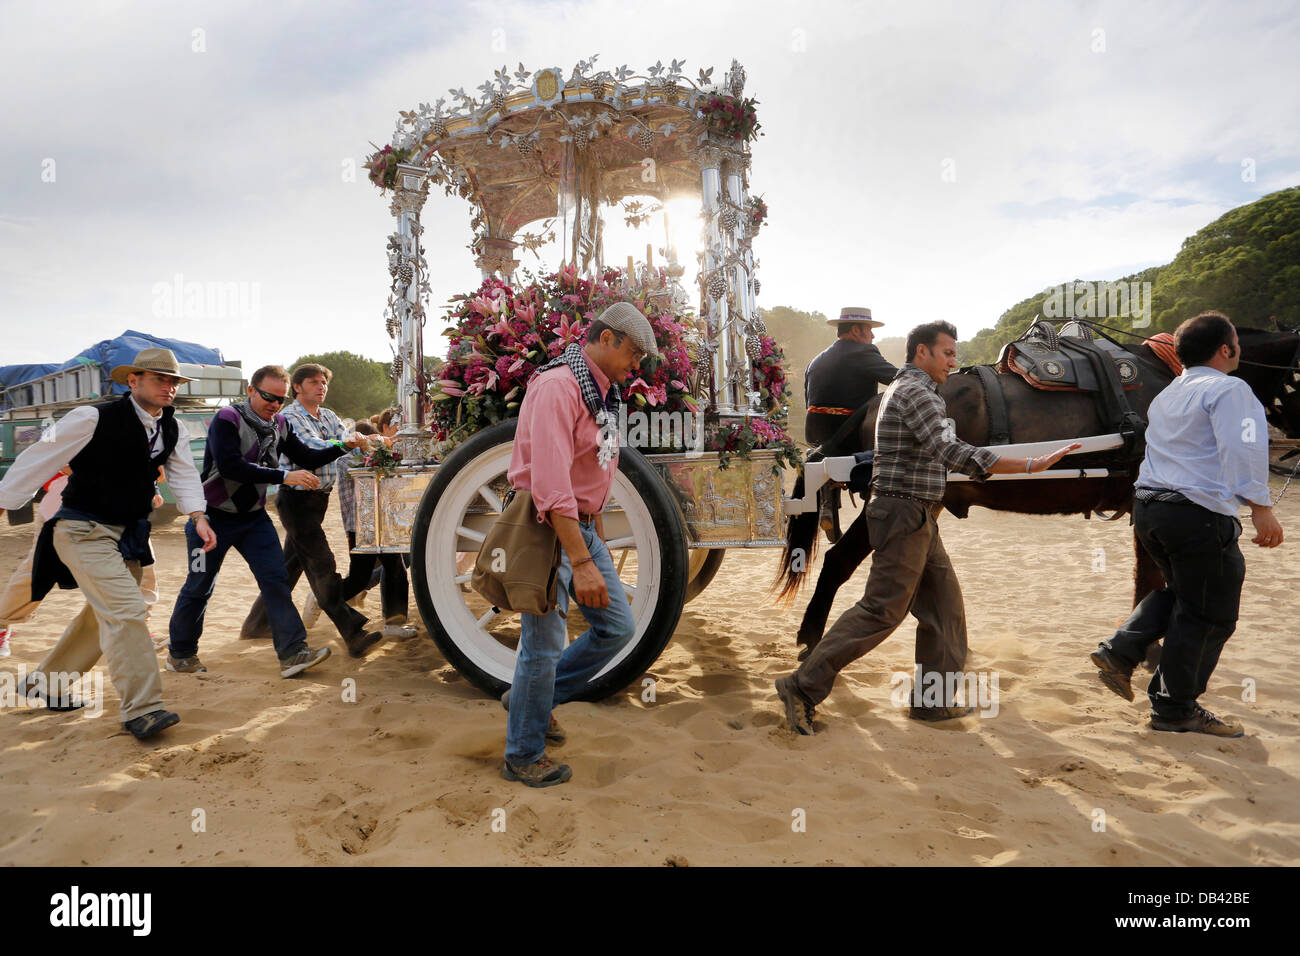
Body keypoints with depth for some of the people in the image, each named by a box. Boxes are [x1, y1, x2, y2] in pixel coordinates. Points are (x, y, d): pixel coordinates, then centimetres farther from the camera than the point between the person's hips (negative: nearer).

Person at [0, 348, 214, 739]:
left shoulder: (171, 429, 3)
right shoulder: (94, 418, -16)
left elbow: (183, 473, 3)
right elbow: (41, 458, -10)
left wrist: (198, 517, -12)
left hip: (128, 533, 8)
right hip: (84, 529, -8)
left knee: (104, 615, 18)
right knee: (126, 609, -18)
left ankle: (45, 681, 39)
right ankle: (142, 709, -13)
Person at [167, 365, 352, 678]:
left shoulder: (279, 426, 2)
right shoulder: (227, 420, -17)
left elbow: (306, 458, 6)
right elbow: (230, 466, -28)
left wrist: (342, 447, -9)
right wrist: (284, 476, -31)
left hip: (254, 517, 5)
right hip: (213, 516, -5)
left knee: (276, 580, -6)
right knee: (199, 586, 6)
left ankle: (292, 653, -8)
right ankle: (179, 654, 26)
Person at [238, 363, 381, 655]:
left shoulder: (328, 416, 14)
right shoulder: (289, 417, -9)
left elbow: (346, 439, 0)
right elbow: (313, 446, -25)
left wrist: (360, 441, -23)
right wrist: (346, 443, -41)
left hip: (318, 498, 8)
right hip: (297, 498, -8)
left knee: (291, 564, 16)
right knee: (322, 565, -10)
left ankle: (257, 623, 30)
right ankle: (353, 635, -13)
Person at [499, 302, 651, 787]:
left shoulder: (603, 393, 13)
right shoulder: (557, 386, -19)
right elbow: (551, 480, -29)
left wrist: (599, 539, 24)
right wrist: (581, 562, -33)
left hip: (581, 526, 9)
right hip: (546, 528, -9)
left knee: (618, 627, 8)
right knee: (545, 646, -1)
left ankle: (534, 696, 25)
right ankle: (523, 756, 19)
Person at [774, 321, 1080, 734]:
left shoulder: (902, 389, 19)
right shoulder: (916, 393, -14)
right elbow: (949, 451, -28)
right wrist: (1030, 465, -31)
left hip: (918, 519, 10)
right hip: (905, 513, -10)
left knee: (944, 604, 11)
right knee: (882, 610, -9)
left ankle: (935, 701, 18)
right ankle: (804, 687, -6)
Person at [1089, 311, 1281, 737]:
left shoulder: (1167, 395, 19)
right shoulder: (1228, 389, -7)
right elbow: (1242, 449, -19)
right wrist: (1260, 506, -21)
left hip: (1148, 506, 9)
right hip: (1199, 513, -8)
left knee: (1180, 592, 24)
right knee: (1208, 613, 4)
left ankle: (1119, 652, 9)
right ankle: (1175, 709, 12)